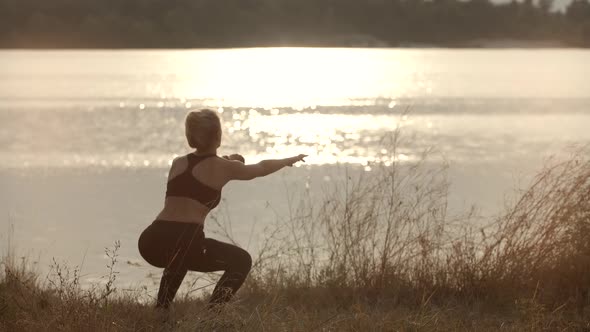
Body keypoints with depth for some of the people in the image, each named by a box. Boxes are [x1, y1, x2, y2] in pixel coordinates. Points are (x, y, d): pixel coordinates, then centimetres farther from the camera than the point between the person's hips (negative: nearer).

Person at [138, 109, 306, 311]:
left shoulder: (178, 164, 19)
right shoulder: (223, 167, 8)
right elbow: (262, 169, 27)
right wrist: (290, 160, 45)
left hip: (150, 242, 6)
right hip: (186, 242, -6)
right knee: (241, 261, 16)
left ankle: (161, 311, 29)